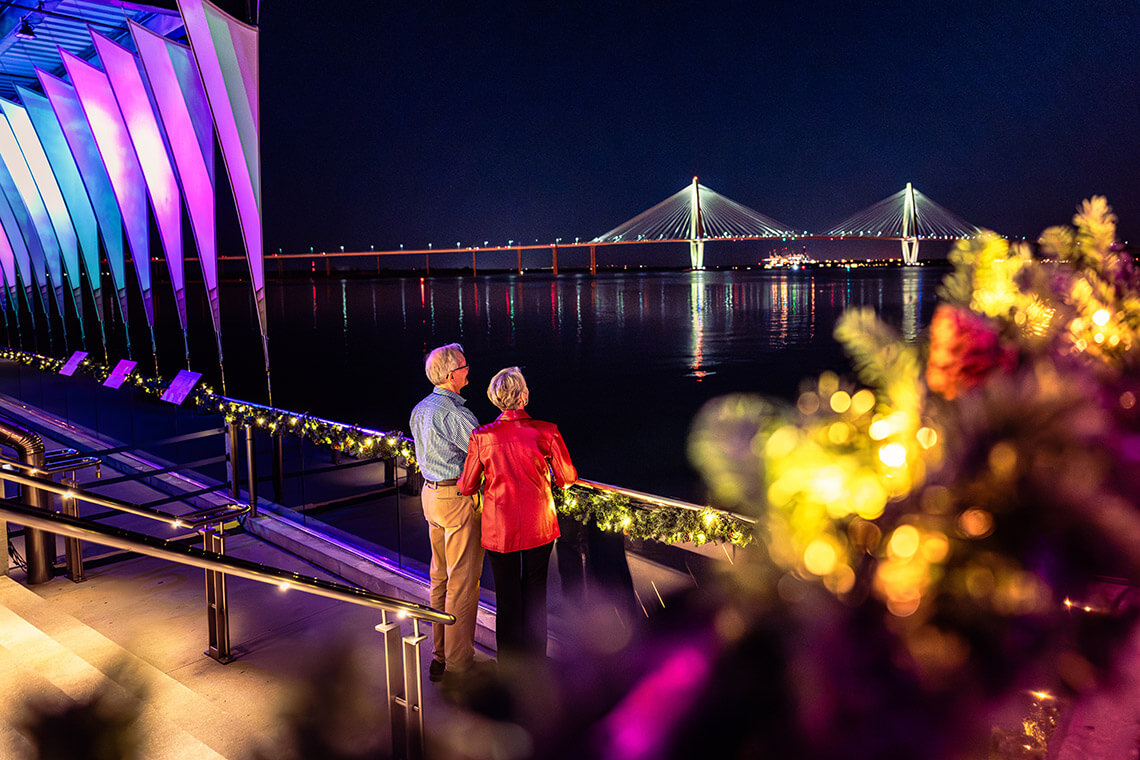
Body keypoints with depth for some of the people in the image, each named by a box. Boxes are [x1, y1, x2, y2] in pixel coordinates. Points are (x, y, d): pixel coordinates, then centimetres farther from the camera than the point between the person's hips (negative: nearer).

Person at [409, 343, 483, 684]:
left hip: (430, 493, 9)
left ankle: (440, 654, 27)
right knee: (463, 581, 0)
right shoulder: (454, 413, -21)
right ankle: (458, 664, 9)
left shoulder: (420, 409, 7)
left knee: (441, 577, 17)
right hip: (459, 499, -9)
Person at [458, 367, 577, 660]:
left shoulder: (482, 436, -12)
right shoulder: (546, 431, -13)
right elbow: (568, 478, -4)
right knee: (535, 593, 18)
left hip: (499, 528, 0)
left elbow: (467, 487, -3)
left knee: (507, 597, 14)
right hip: (539, 526, 0)